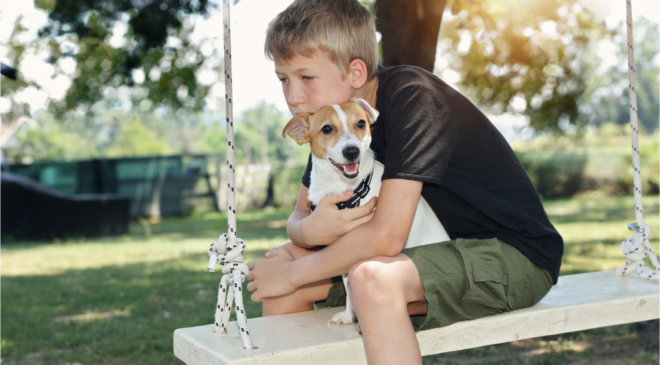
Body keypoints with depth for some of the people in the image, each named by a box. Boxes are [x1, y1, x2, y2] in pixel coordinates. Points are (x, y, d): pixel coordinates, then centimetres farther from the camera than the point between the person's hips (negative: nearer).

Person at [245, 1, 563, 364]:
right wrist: (312, 229, -20)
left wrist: (293, 273, -18)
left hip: (512, 253, -8)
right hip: (444, 249, 8)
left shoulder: (412, 98, -24)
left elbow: (386, 235, -29)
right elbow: (298, 217, 4)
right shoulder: (337, 115, 1)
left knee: (373, 277, -37)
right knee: (279, 263, 2)